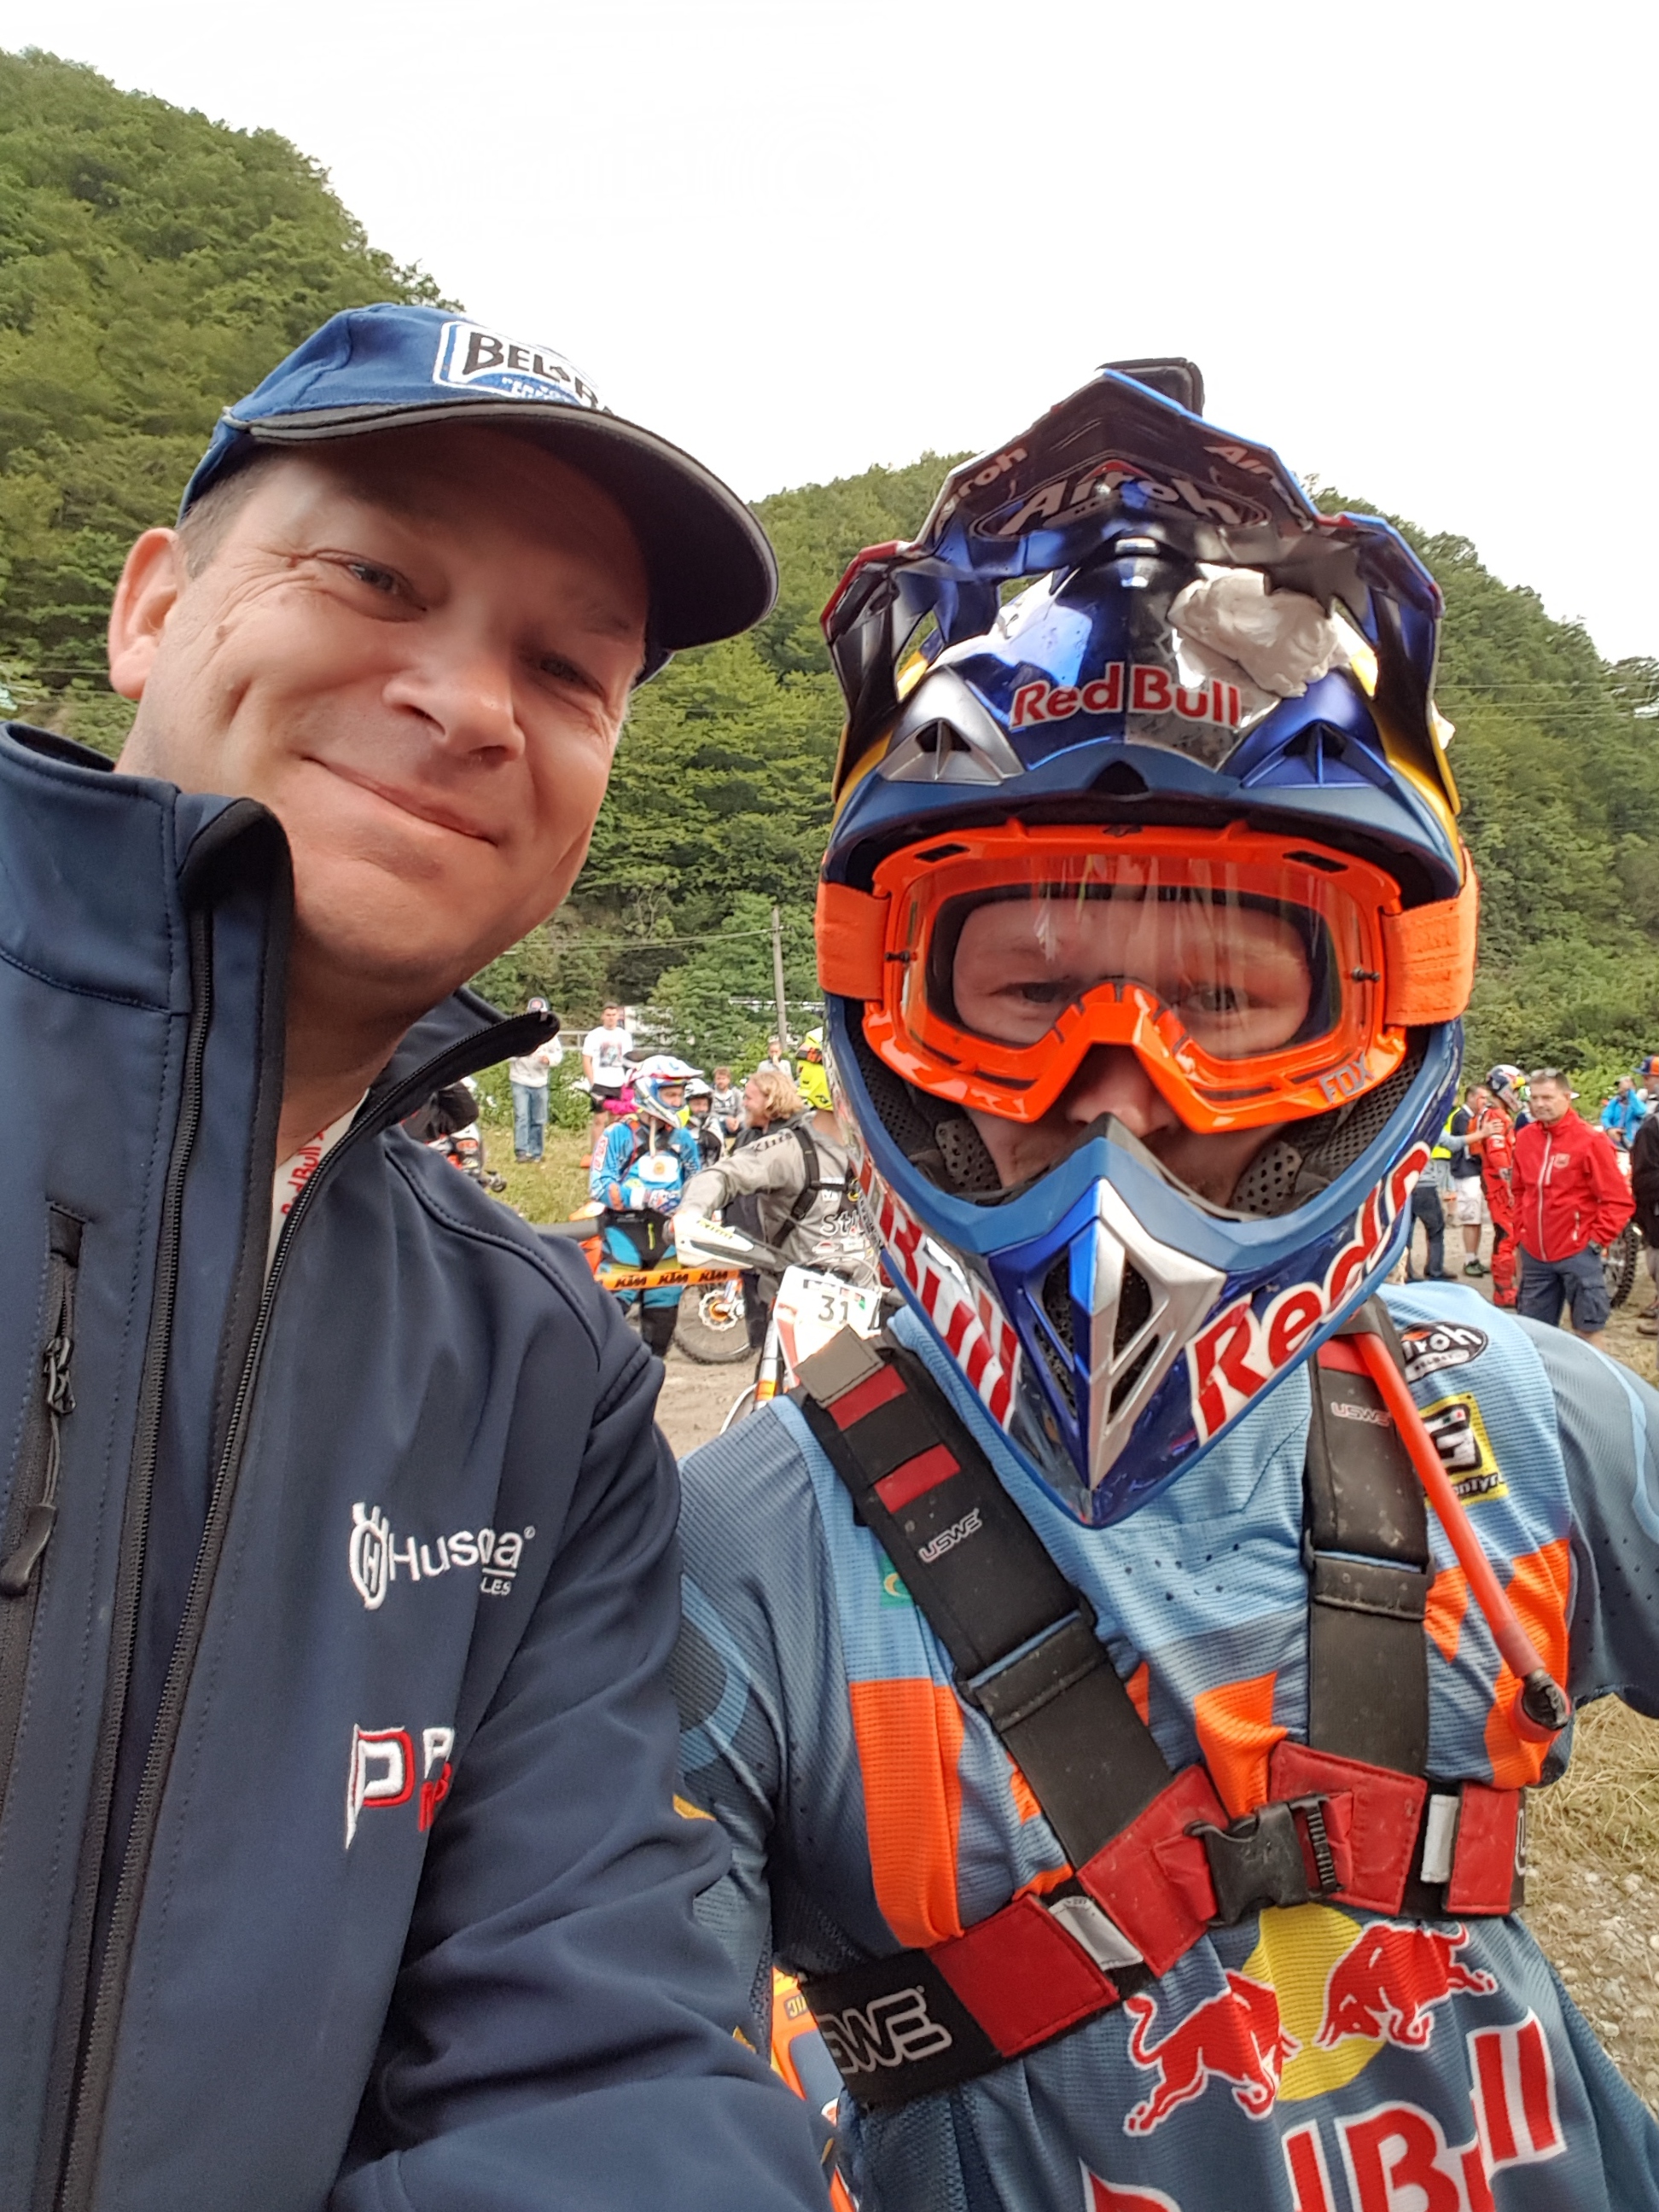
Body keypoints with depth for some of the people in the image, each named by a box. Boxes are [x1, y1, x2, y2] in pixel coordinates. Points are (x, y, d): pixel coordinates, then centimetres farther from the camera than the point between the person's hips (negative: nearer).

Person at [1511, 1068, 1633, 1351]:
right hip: (1534, 1254, 5)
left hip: (1576, 1254, -5)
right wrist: (1521, 1232, 12)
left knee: (1587, 1331, 0)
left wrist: (1596, 1239, -11)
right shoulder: (1525, 1138, 5)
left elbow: (1618, 1200, -9)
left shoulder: (1590, 1141, -11)